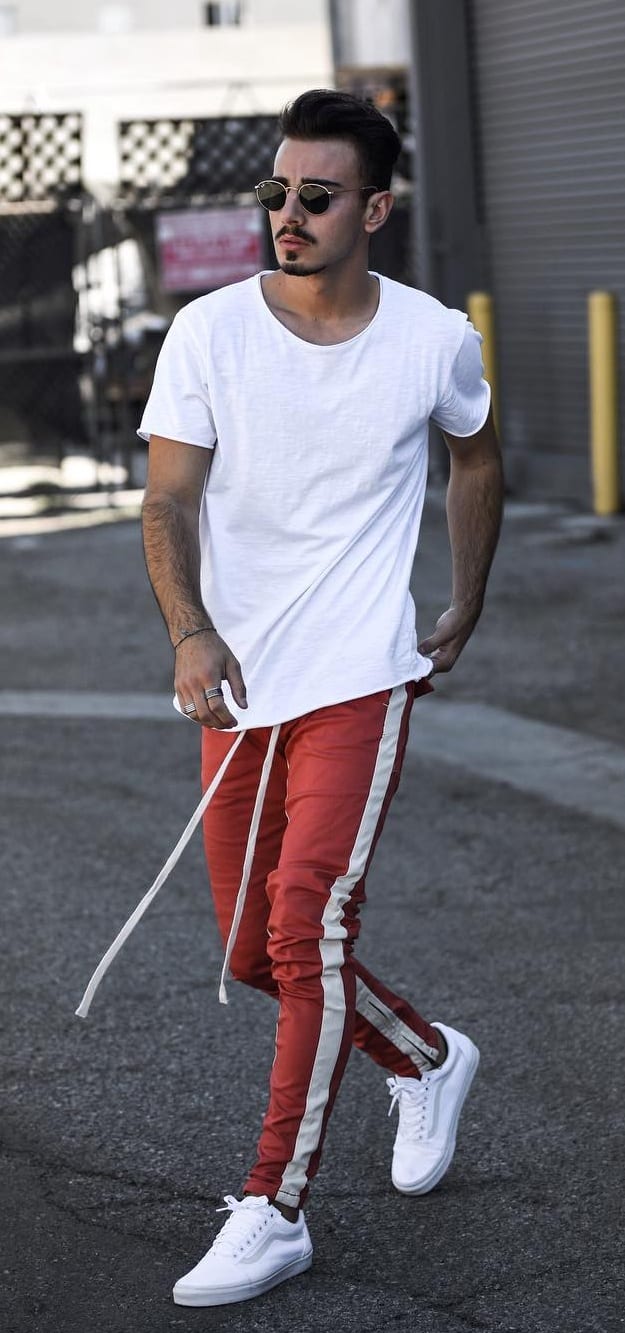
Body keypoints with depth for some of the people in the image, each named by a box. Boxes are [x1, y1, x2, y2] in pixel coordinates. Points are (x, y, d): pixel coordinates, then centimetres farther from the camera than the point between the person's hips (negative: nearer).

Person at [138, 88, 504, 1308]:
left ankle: (274, 1210, -3)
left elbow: (477, 459, 17)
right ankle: (427, 1062, 37)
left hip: (360, 680, -3)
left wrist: (464, 611, 20)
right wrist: (191, 634, -27)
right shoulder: (209, 333, -5)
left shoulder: (436, 340, -3)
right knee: (254, 954, 11)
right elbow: (167, 500, -10)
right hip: (235, 683, 3)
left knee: (306, 935, -14)